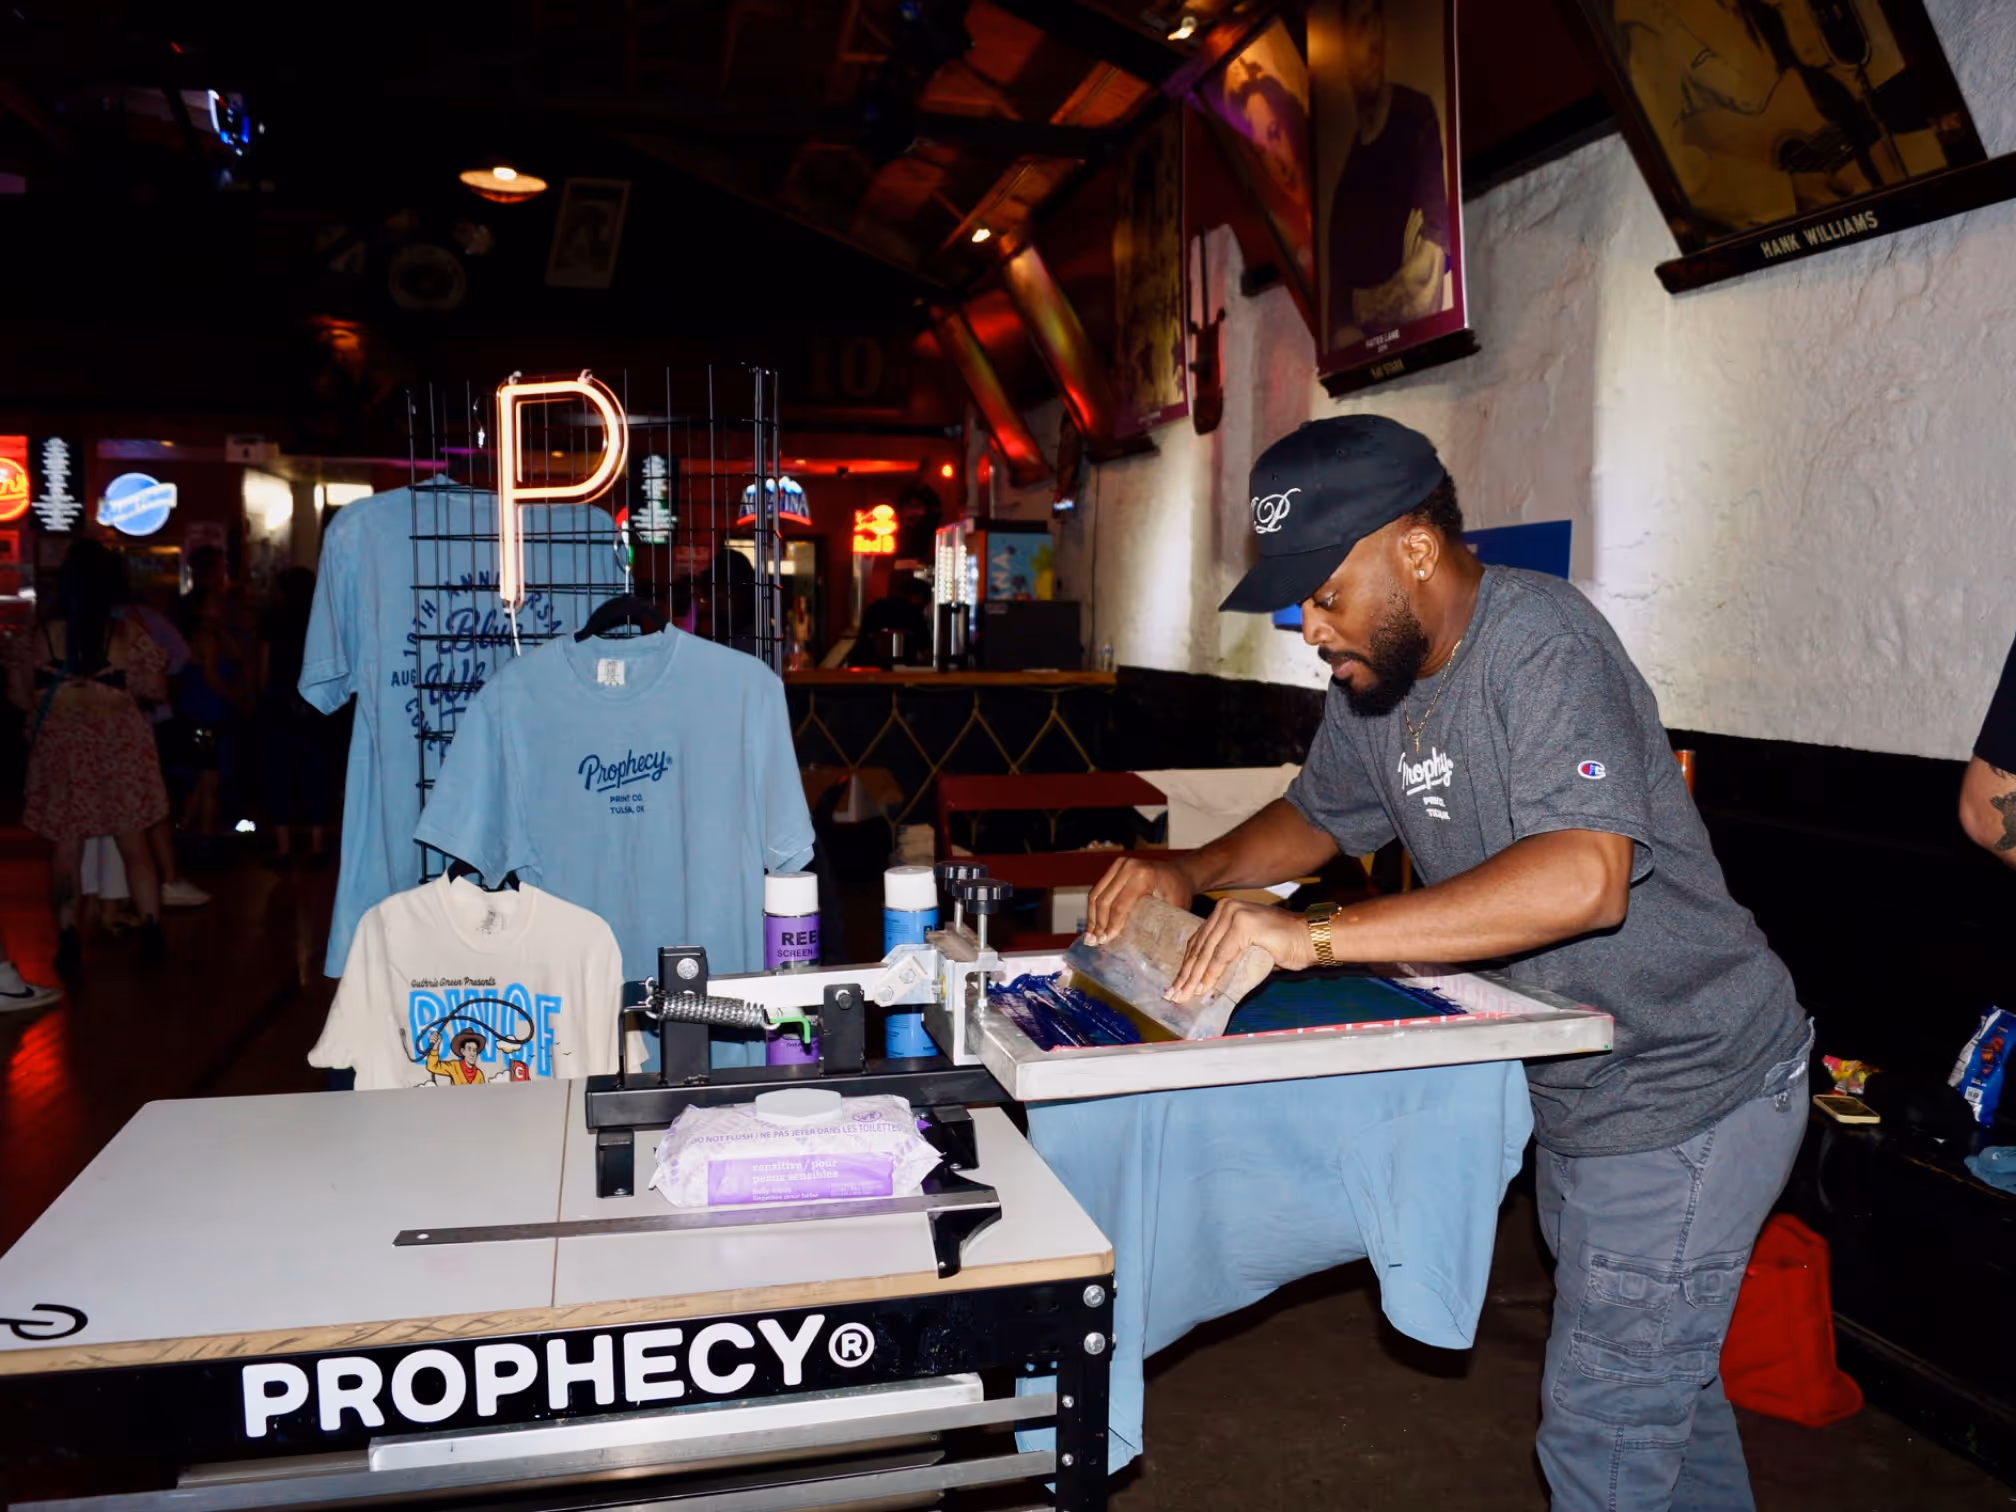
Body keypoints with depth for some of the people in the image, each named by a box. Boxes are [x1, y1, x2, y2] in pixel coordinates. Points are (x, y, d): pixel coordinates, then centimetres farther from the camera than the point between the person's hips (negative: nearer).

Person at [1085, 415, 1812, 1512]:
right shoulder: (1372, 679, 1)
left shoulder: (1539, 642, -26)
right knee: (1660, 1383, 25)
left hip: (1688, 1092, -9)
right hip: (1577, 1092, 9)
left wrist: (1316, 936, -41)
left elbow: (1583, 878, -40)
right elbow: (1320, 815, 17)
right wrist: (1195, 873, -2)